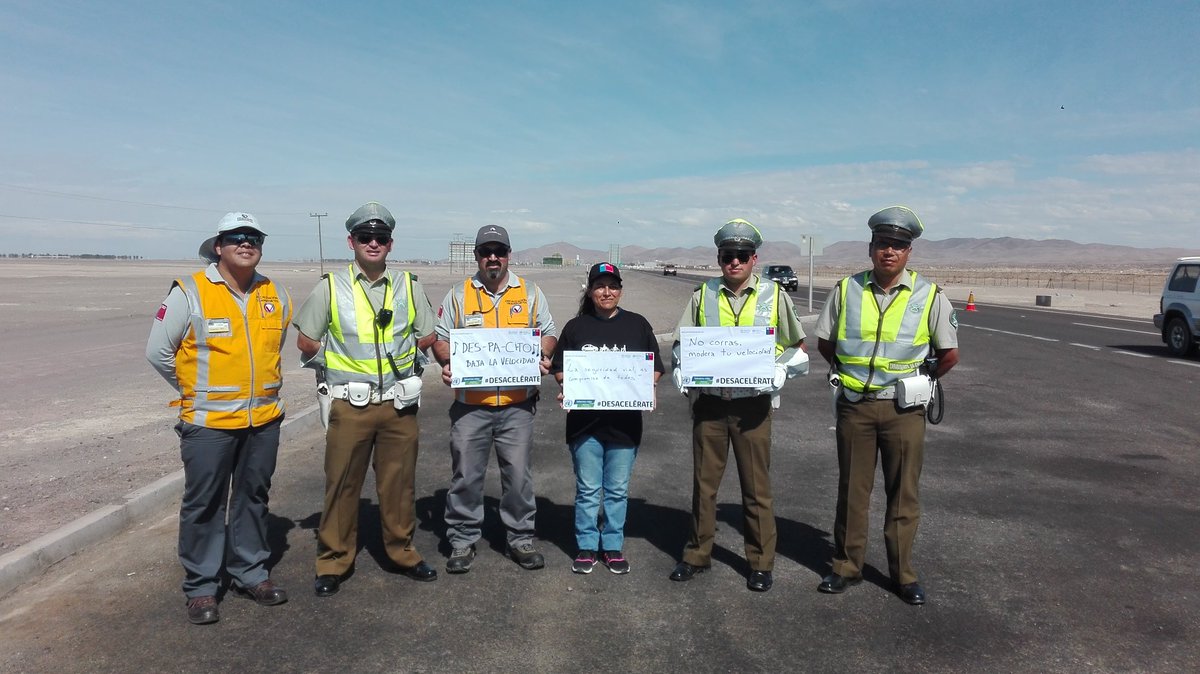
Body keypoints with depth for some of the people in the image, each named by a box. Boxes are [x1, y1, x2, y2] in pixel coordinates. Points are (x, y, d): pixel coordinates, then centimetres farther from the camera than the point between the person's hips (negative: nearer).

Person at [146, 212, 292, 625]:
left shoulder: (274, 295, 5)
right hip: (209, 421, -4)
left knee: (254, 498, 15)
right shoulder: (190, 293, -10)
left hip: (264, 419, 5)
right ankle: (201, 587, 20)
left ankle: (251, 574, 29)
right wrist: (195, 391, 4)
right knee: (204, 505, 5)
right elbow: (157, 351, -4)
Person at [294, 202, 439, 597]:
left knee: (399, 484, 10)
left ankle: (402, 552, 26)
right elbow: (306, 341, 8)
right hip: (350, 406, -1)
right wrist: (335, 369, 8)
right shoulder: (331, 288, 1)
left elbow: (427, 336, 14)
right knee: (341, 486, 5)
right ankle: (334, 562, 20)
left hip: (400, 404, 2)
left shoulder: (409, 286, 5)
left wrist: (401, 361, 9)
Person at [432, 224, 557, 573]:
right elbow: (440, 337, 8)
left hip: (517, 404, 0)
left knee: (519, 474, 7)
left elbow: (549, 332, 11)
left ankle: (521, 538, 22)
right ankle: (463, 541, 21)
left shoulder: (529, 292, 8)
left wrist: (543, 356, -9)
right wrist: (446, 363, -11)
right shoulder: (459, 295, 7)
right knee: (466, 475, 6)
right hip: (470, 404, 0)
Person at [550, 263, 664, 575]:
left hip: (625, 420, 0)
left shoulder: (638, 325, 7)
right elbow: (559, 367, 10)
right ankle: (586, 546, 21)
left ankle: (613, 546, 23)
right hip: (585, 420, 0)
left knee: (618, 490, 9)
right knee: (587, 489, 7)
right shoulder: (575, 327, 7)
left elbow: (655, 367, 9)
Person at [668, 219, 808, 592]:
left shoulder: (774, 296, 3)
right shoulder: (702, 296, 6)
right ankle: (697, 554, 25)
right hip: (709, 403, 2)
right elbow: (680, 347, 12)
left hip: (753, 405, -1)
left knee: (757, 487, 7)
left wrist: (775, 373, -9)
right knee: (704, 482, 10)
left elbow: (797, 350, 9)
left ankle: (761, 562, 21)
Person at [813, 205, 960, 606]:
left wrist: (919, 381, 8)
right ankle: (847, 568, 23)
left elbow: (950, 353, 4)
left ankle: (903, 575, 22)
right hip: (855, 406, 1)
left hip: (903, 409, -1)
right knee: (852, 490, 10)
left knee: (903, 494, 8)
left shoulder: (929, 296, -4)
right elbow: (824, 342, 12)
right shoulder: (846, 290, 0)